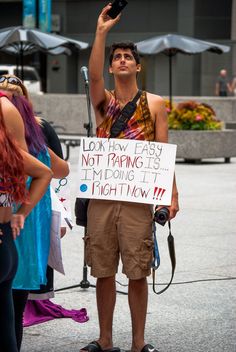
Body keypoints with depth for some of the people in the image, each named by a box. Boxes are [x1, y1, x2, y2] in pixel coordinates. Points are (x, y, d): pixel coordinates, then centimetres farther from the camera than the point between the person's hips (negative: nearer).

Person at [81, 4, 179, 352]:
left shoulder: (154, 104, 6)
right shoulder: (103, 101, 9)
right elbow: (93, 75, -13)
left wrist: (172, 194, -5)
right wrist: (101, 31, -18)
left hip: (138, 197, -2)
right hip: (101, 196, 2)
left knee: (138, 274, 0)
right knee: (103, 272, 6)